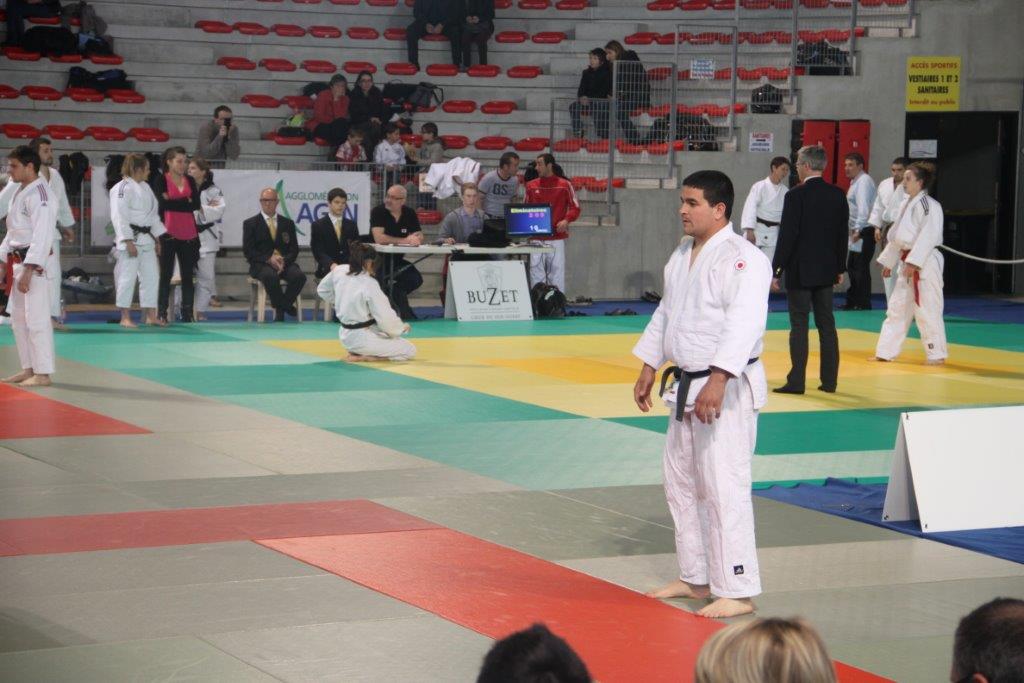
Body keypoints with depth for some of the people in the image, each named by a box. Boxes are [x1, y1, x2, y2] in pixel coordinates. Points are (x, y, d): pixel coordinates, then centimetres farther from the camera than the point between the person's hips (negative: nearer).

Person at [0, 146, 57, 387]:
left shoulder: (39, 195, -16)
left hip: (34, 264, -10)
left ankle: (43, 373, -6)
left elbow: (42, 235, -21)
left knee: (36, 319, -9)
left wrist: (28, 271, -24)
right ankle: (28, 369, 23)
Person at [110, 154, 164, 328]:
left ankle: (151, 316, 16)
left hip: (146, 239, 9)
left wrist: (157, 240, 19)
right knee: (128, 277, -6)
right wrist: (128, 242, -20)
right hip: (130, 238, -9)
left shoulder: (145, 188, 15)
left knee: (151, 276, 9)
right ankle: (125, 317, 2)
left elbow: (153, 215, 21)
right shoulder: (123, 188, -12)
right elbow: (120, 217, -16)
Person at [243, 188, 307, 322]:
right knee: (271, 276, -38)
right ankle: (285, 306, -14)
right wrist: (269, 259, -16)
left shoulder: (288, 223, 17)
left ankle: (280, 309, -11)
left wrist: (284, 261, -13)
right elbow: (248, 251, 0)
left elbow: (294, 249, 10)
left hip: (285, 263, 3)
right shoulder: (250, 224, 9)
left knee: (299, 276, -30)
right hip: (261, 265, -3)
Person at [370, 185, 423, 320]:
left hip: (397, 260, 4)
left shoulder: (410, 214, 2)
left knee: (416, 280, -18)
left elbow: (420, 237, -1)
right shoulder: (378, 212, -13)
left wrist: (416, 239, -27)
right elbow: (379, 238, -25)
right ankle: (405, 313, -6)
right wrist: (405, 240, -23)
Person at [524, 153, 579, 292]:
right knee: (536, 271, -2)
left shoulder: (564, 185, 2)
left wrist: (566, 220, -14)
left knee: (557, 271, -3)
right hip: (537, 238, 2)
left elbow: (575, 208, 4)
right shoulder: (531, 186, 11)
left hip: (557, 238, -2)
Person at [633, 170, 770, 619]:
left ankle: (737, 592, -5)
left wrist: (717, 383, -34)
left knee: (724, 488, -11)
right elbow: (665, 313, 22)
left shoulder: (743, 259, -17)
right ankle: (695, 579, 29)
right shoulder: (682, 255, 12)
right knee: (681, 484, 17)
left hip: (727, 389, -10)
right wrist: (649, 369, 20)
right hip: (685, 385, 10)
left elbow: (744, 324, -27)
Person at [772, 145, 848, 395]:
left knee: (799, 324, -2)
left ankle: (796, 381, -1)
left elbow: (787, 236, -14)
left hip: (800, 271, -6)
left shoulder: (796, 196, -14)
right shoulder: (837, 195, 4)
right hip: (826, 270, 6)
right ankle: (829, 380, 13)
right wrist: (840, 268, 18)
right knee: (826, 323, 10)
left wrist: (776, 271, -9)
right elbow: (843, 234, 9)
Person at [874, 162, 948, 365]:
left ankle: (936, 354, 6)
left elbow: (928, 237, -22)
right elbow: (896, 236, 22)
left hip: (925, 263, -10)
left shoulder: (929, 205, -15)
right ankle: (885, 352, 19)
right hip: (906, 262, 10)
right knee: (897, 308, 13)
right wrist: (888, 261, 22)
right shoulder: (907, 205, 15)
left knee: (927, 310, -5)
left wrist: (914, 262, -27)